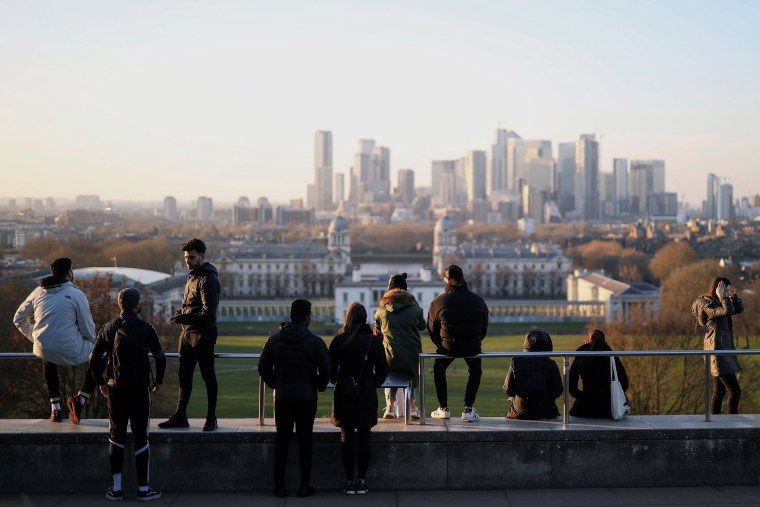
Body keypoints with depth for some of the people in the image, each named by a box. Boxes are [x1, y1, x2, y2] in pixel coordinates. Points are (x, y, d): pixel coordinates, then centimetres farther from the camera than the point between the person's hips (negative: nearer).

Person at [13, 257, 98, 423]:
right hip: (71, 353, -4)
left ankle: (55, 408, 32)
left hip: (43, 349, 5)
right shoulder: (77, 294, -6)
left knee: (48, 361, 40)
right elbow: (88, 328, -4)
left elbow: (18, 319, 17)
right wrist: (92, 341, 17)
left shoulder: (39, 292, 7)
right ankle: (81, 399, 4)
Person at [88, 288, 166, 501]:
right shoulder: (145, 328, -7)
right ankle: (143, 488, 5)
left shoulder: (108, 329, 2)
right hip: (140, 389, -3)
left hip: (116, 390, 3)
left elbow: (94, 359, 1)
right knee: (140, 436, 3)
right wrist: (158, 381, 0)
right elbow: (160, 358, -14)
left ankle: (116, 488, 10)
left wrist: (101, 383, 13)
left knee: (116, 436, 11)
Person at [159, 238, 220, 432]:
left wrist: (183, 318, -22)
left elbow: (208, 313, -22)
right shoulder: (193, 276, 13)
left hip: (203, 335, -9)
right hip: (187, 333, 9)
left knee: (208, 376, 1)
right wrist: (180, 314, 7)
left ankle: (211, 419, 9)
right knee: (184, 376, 12)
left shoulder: (208, 279, -16)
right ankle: (180, 417, 19)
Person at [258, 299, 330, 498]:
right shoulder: (315, 342, -9)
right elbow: (326, 371, -10)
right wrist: (318, 387, 8)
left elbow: (263, 367, 1)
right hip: (307, 397, -2)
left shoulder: (275, 339, -1)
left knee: (282, 439, 7)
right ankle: (304, 485, 7)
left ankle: (279, 485, 9)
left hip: (282, 397, 2)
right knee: (305, 439, 5)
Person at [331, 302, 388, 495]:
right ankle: (361, 481, 8)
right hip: (367, 396, 0)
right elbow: (383, 370, -2)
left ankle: (349, 481, 6)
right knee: (364, 438, 7)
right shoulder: (374, 341, -5)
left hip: (344, 394, 0)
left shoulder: (338, 341, -7)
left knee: (346, 438, 6)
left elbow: (331, 370, -4)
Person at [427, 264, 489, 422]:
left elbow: (432, 330, 6)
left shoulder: (438, 302, -3)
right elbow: (484, 329, 11)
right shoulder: (478, 301, 4)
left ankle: (443, 409, 26)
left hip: (448, 347, -1)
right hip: (472, 347, 2)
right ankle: (468, 409, 17)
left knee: (438, 370, 27)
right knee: (475, 372, 29)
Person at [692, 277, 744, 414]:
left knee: (719, 392, 11)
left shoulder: (718, 303, 14)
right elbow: (727, 311, -28)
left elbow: (739, 309, 14)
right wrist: (721, 297, -16)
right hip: (717, 350, -10)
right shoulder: (707, 306, -14)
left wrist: (732, 295, 4)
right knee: (735, 391, -12)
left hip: (724, 350, 10)